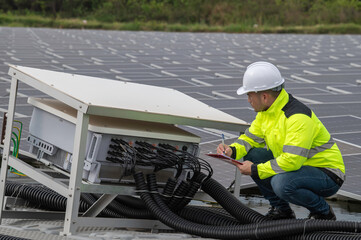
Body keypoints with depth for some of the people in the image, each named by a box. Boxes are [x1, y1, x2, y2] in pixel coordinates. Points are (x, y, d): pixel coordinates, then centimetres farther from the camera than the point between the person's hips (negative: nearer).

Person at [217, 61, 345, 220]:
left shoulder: (298, 117, -28)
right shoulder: (267, 110, 2)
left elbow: (292, 161, -35)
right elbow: (251, 138, 12)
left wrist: (255, 170, -25)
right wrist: (232, 150, -9)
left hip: (328, 176, -9)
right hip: (300, 165, 9)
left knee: (281, 182, -35)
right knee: (252, 155, -1)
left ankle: (324, 213, -8)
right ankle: (281, 209, 9)